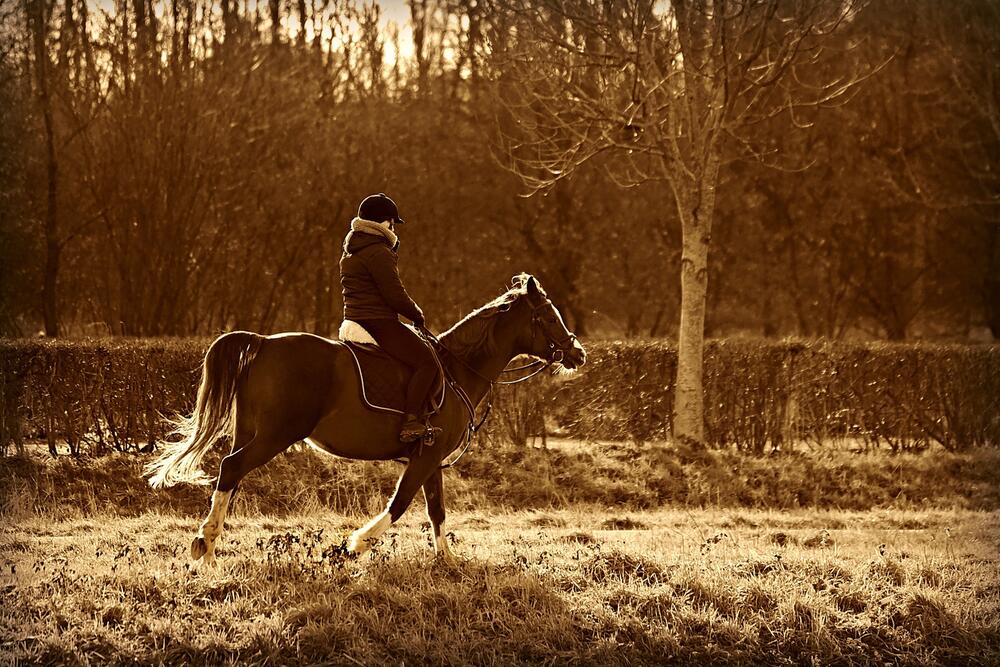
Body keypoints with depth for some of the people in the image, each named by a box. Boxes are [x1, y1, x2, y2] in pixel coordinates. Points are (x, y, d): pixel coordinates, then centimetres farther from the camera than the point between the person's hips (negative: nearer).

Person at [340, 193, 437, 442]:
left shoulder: (350, 251, 17)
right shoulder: (378, 252, -15)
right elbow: (396, 295, -17)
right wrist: (417, 314, 0)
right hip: (380, 323, -11)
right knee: (427, 361, -16)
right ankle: (410, 423, -28)